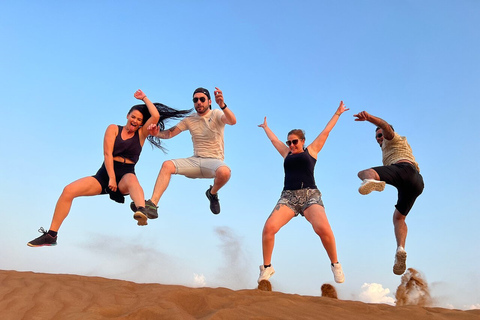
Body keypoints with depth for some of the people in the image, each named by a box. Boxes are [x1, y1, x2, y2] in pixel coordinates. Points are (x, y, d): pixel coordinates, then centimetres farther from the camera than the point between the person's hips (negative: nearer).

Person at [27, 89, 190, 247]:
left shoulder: (141, 134, 9)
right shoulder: (113, 129, 8)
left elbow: (156, 116, -4)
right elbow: (107, 153, -4)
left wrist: (144, 98, 7)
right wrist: (111, 178, -14)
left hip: (125, 176, -2)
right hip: (105, 174, 2)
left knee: (132, 179, -40)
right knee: (68, 190, -14)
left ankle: (141, 211, -69)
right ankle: (51, 235, -4)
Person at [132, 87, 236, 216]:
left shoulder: (216, 114, -2)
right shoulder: (190, 120, 11)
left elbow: (232, 121, -23)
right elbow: (170, 133, 8)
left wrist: (222, 106, -43)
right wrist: (157, 134, -16)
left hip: (214, 161, -4)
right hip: (195, 160, 4)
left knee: (224, 172, -38)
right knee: (167, 165, -17)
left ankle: (213, 193, -3)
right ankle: (152, 204, -23)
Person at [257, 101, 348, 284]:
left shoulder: (311, 150, 14)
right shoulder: (287, 154, 22)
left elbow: (326, 132, 21)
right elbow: (273, 139, 37)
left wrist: (337, 114, 28)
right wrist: (265, 127, 51)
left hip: (310, 195, -2)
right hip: (288, 197, 3)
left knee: (323, 228, -28)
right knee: (269, 227, -21)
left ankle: (335, 265, -3)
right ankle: (267, 267, -2)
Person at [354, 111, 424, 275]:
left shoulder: (392, 139, 23)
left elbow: (385, 125, -2)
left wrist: (368, 117, -20)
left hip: (404, 169, -8)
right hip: (417, 182, 8)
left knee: (364, 173, -25)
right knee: (399, 218, 18)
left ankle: (370, 181, -62)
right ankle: (400, 249, -4)